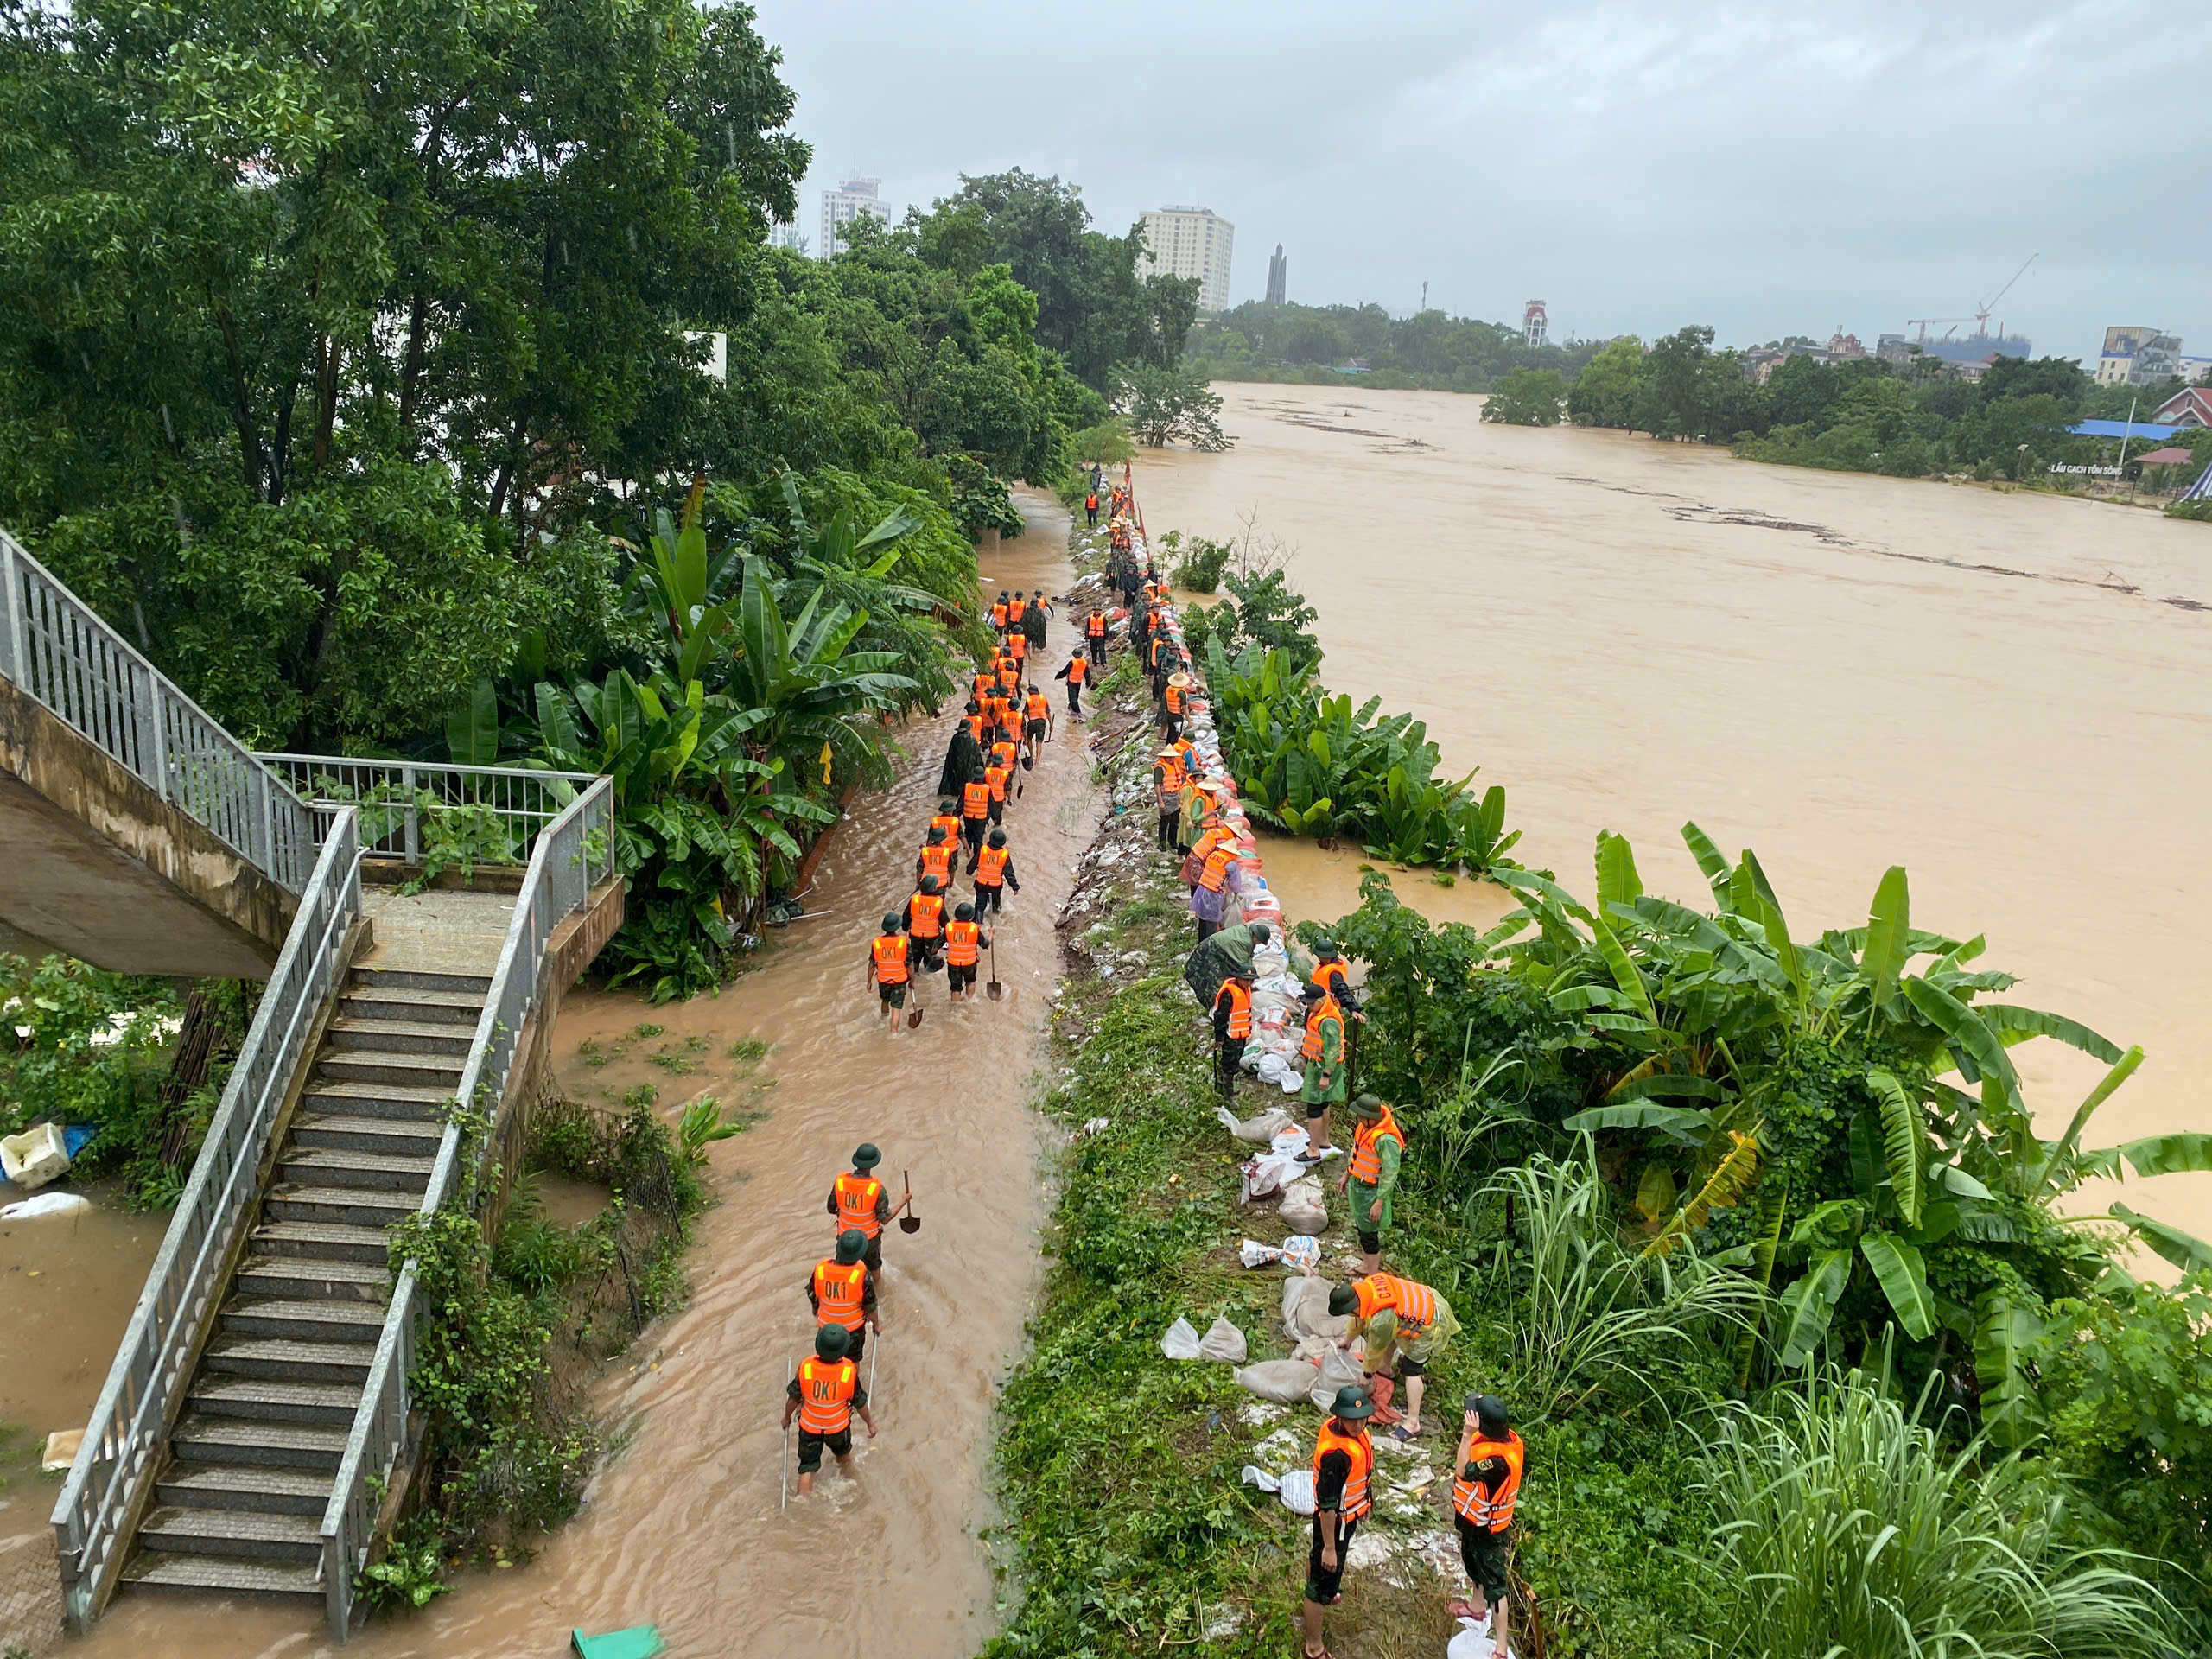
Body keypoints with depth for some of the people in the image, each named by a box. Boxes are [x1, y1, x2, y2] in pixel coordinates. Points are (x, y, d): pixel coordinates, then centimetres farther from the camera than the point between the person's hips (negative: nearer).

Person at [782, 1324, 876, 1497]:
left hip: (809, 1426, -1)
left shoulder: (805, 1367, -28)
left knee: (807, 1469, 14)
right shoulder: (849, 1371, -29)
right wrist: (870, 1422, 5)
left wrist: (787, 1417, 9)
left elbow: (793, 1397, -12)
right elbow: (860, 1402, -13)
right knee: (844, 1455, 32)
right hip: (839, 1427, 1)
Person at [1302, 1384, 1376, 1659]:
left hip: (1346, 1513, 10)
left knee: (1316, 1558, 33)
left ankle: (1312, 1602, 61)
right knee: (1324, 1579, 6)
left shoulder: (1335, 1424, -12)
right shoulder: (1337, 1454, -39)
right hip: (1334, 1521, -10)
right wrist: (1330, 1547, -23)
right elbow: (1327, 1505, -31)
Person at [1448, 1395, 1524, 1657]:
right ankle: (1477, 1607, 56)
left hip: (1488, 1527, -9)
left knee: (1494, 1584, 1)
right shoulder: (1502, 1437, -10)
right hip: (1474, 1518, 9)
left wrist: (1467, 1434, -51)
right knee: (1473, 1563, 31)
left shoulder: (1498, 1458, -38)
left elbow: (1464, 1471, -48)